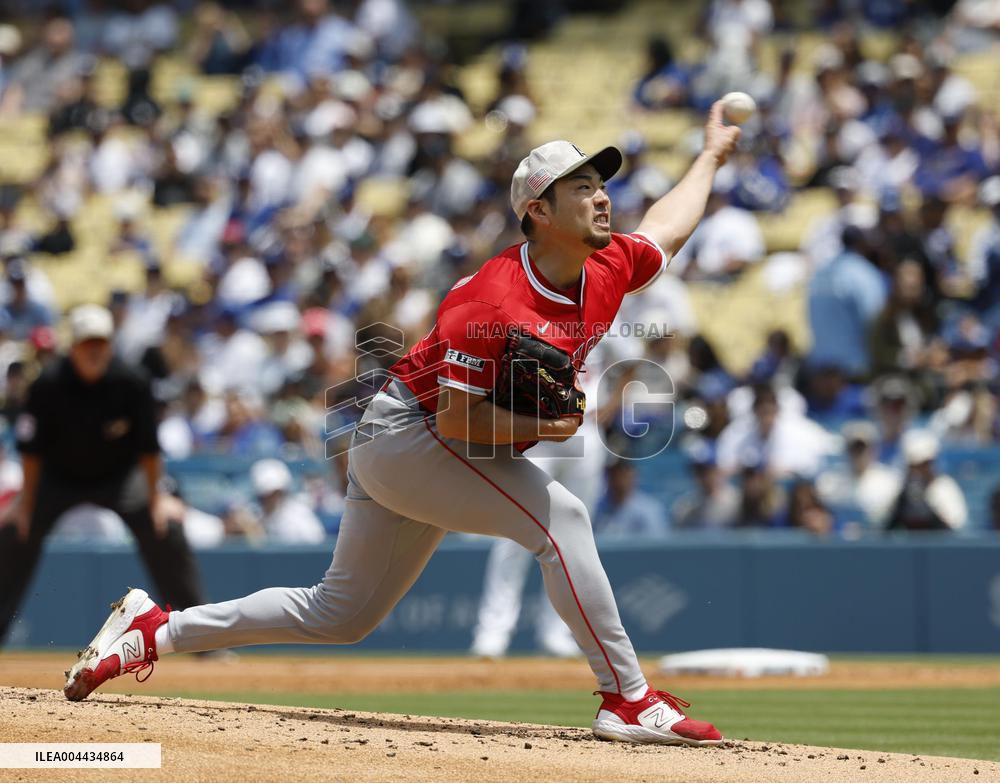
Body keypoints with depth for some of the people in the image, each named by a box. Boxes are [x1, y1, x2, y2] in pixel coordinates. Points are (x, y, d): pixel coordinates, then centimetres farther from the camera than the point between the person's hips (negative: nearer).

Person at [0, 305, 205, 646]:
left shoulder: (131, 384, -22)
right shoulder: (48, 385, -23)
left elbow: (148, 447, -11)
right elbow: (31, 448, -13)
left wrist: (154, 499, -11)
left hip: (119, 476, 0)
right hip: (59, 477, 0)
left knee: (165, 534, -16)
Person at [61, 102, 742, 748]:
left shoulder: (608, 273, -2)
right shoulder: (491, 302, -27)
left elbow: (666, 229, 21)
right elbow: (457, 419, -25)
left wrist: (712, 156, 31)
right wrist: (543, 427, -31)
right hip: (406, 432, -9)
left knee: (342, 613, 14)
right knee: (559, 517, -22)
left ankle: (155, 629, 19)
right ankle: (628, 699, -19)